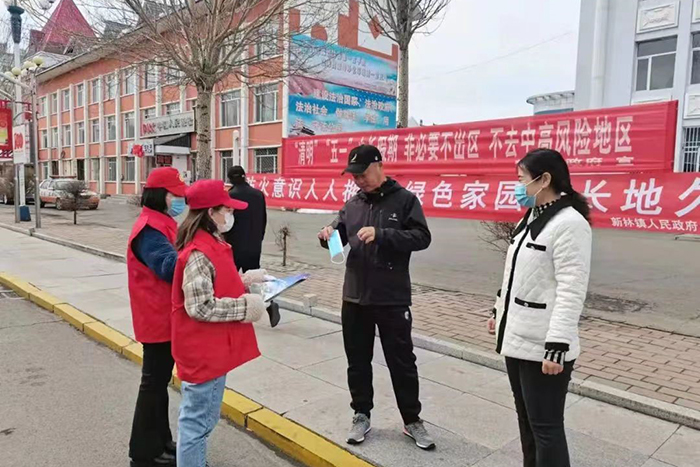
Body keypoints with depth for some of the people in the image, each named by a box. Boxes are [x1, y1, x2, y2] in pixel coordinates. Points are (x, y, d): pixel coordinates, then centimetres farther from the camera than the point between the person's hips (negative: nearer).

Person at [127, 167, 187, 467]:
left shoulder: (163, 223, 12)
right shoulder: (150, 228, -21)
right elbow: (171, 266, -34)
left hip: (167, 316, 10)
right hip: (157, 318, -10)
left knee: (160, 380, 19)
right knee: (154, 382, 2)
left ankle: (160, 442, 33)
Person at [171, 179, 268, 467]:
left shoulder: (211, 244, 8)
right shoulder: (199, 253, -23)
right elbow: (200, 307, -27)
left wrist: (244, 282, 4)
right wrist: (244, 307, -20)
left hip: (211, 348, 10)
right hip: (203, 351, -10)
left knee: (201, 418, 24)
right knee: (198, 421, 4)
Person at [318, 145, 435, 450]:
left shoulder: (404, 199, -5)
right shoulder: (352, 204, 8)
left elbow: (422, 237, -14)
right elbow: (340, 236, 14)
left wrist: (381, 235, -24)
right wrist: (329, 234, -10)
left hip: (393, 299, -4)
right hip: (354, 298, 4)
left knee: (402, 362, 9)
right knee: (358, 362, 14)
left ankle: (412, 421, 27)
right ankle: (361, 416, 32)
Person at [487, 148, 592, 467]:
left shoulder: (570, 224, -17)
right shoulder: (531, 218, 12)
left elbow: (571, 293, -21)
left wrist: (557, 346, -23)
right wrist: (500, 311, 24)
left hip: (543, 347, -9)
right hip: (517, 338, 9)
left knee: (545, 426, 3)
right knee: (526, 420, 20)